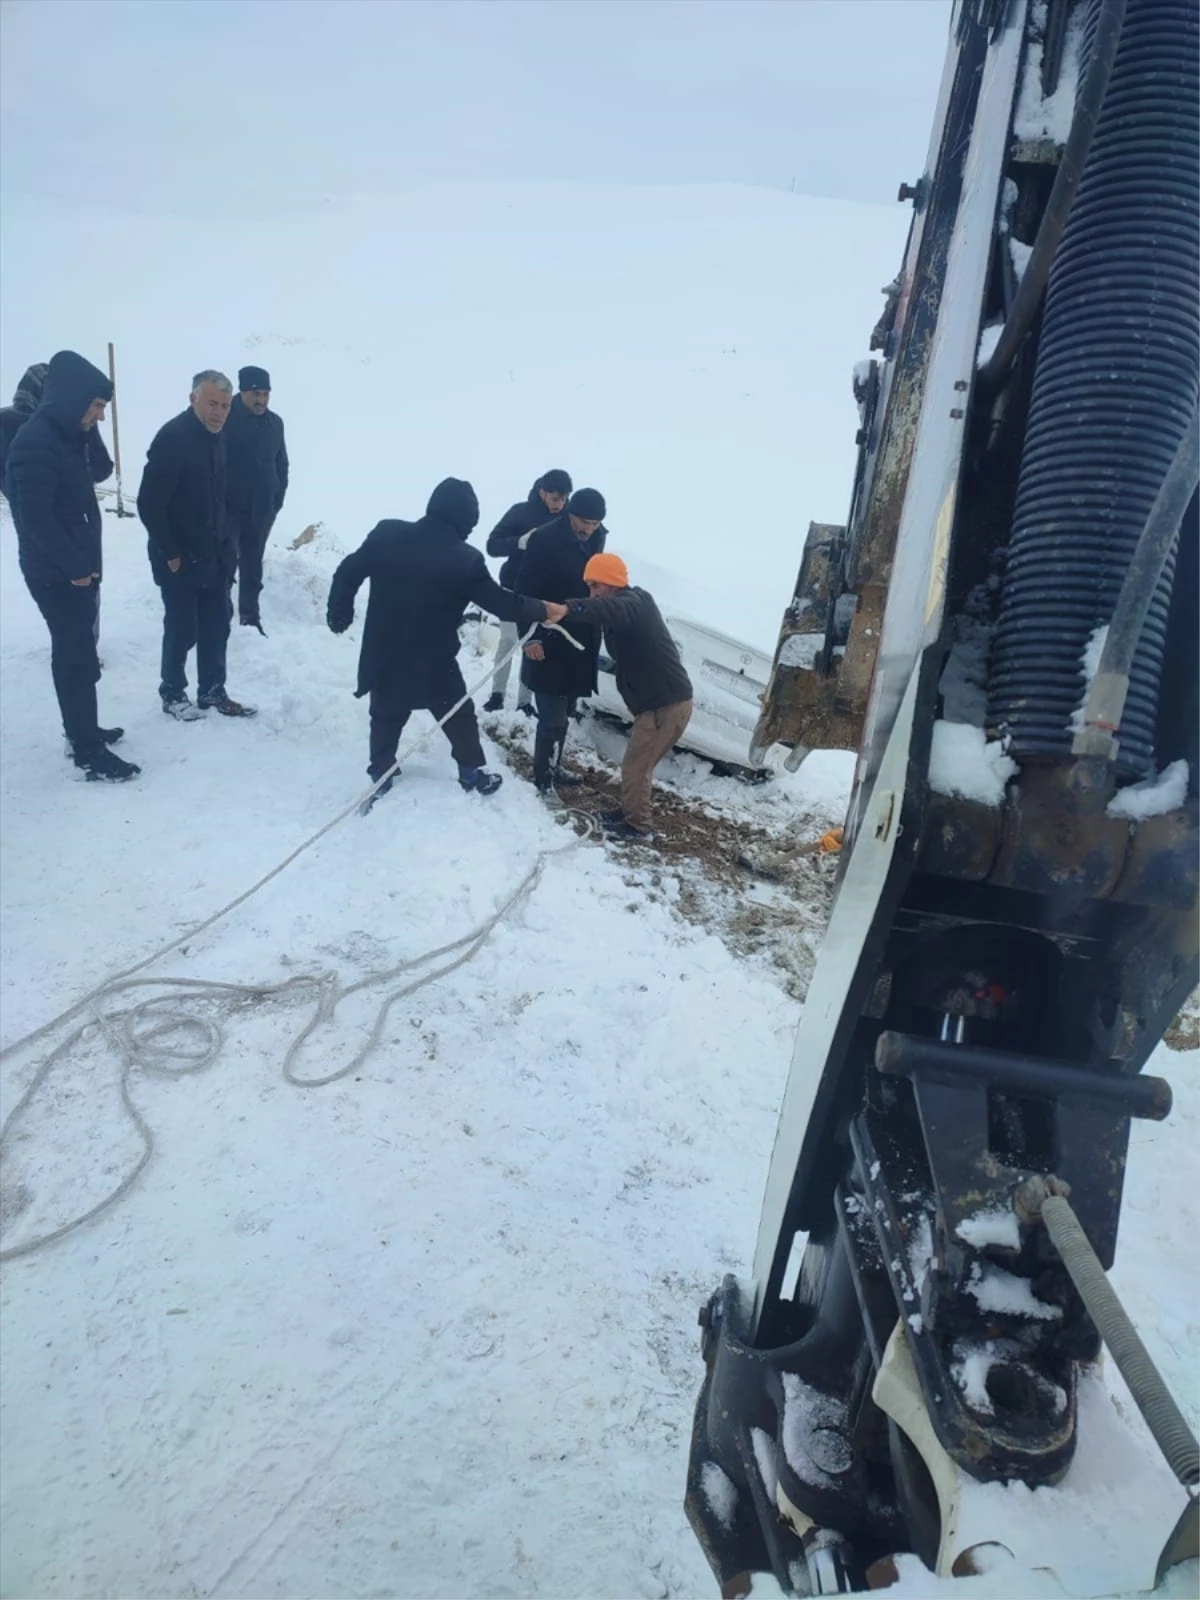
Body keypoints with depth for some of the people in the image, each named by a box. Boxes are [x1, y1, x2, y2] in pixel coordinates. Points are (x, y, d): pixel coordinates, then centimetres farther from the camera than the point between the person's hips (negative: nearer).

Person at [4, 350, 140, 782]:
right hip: (56, 573, -9)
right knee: (77, 654, -5)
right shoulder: (35, 442, -20)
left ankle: (81, 730, 30)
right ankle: (88, 750, 2)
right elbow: (35, 517, -24)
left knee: (77, 649, 17)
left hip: (77, 567, 9)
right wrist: (75, 566, -17)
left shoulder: (68, 435, 9)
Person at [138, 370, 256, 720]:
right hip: (180, 558, -7)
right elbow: (149, 504, -21)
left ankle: (212, 692, 25)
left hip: (214, 554, 8)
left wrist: (225, 542, 10)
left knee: (216, 625, 13)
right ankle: (172, 693, 21)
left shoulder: (216, 437, 7)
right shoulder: (172, 437, -19)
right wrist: (171, 553, -17)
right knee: (182, 629, 3)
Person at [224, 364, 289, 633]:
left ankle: (250, 618, 25)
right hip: (228, 508, -5)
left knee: (252, 566, 14)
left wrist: (277, 500, 6)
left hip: (261, 510, 5)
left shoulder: (274, 422, 4)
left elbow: (281, 464, 12)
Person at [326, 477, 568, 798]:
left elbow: (348, 574, 1)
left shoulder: (387, 534, -8)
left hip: (383, 655, 3)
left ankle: (380, 775, 29)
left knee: (386, 716, 23)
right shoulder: (466, 560, -17)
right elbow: (502, 603, -8)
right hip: (433, 662, -3)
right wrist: (545, 611, 7)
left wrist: (339, 615, 16)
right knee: (460, 716, 19)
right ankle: (472, 772, 30)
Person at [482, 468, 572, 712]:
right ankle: (497, 694, 18)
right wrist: (520, 541, -31)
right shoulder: (521, 511, -9)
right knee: (508, 641, 6)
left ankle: (525, 702, 9)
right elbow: (492, 545, -11)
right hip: (514, 589, -1)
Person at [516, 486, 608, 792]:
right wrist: (530, 636, -22)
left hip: (581, 642, 7)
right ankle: (543, 780, 6)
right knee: (553, 719, -6)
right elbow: (527, 590, -16)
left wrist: (595, 631, 13)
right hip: (549, 642, -7)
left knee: (564, 714, 18)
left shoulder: (596, 539, 5)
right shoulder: (544, 540, -16)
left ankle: (553, 768, 33)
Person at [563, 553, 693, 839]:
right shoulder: (625, 608, 17)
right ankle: (630, 812, 34)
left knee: (635, 765, -1)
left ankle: (637, 825, 11)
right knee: (639, 763, 20)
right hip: (661, 701, 10)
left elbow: (609, 610, -39)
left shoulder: (635, 603, -17)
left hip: (668, 703, -10)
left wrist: (567, 610, -53)